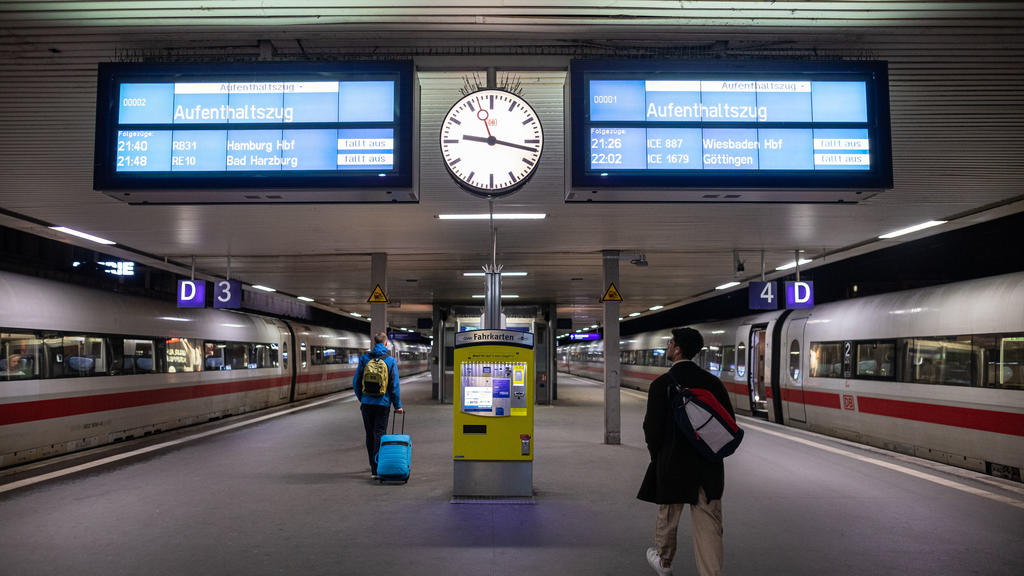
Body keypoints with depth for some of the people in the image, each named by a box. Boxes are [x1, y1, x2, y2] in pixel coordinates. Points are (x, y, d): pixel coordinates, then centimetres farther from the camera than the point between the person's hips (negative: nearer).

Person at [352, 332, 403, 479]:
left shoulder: (364, 358, 1)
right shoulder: (390, 360, -4)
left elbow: (356, 381, 3)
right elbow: (394, 385, -5)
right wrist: (398, 406, 2)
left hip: (367, 403, 2)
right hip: (383, 403, -2)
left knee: (370, 434, 15)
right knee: (379, 434, 0)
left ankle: (373, 465, 26)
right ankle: (376, 469, -7)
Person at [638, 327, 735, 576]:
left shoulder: (661, 385, -13)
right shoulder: (712, 381, 0)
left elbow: (652, 427, -13)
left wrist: (656, 453, 6)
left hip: (672, 463, -3)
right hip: (709, 467, 3)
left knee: (667, 517, 19)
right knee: (709, 525, 7)